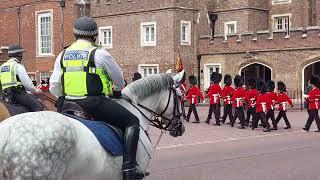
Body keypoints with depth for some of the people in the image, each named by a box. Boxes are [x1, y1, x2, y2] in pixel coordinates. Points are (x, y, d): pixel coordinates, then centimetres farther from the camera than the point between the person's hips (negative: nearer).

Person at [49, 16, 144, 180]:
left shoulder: (63, 55, 11)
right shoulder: (99, 53, -4)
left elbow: (54, 87, 11)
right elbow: (119, 79, 8)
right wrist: (118, 91, 29)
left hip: (70, 104, 6)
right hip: (95, 103, -6)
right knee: (132, 122, 1)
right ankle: (129, 166, -10)